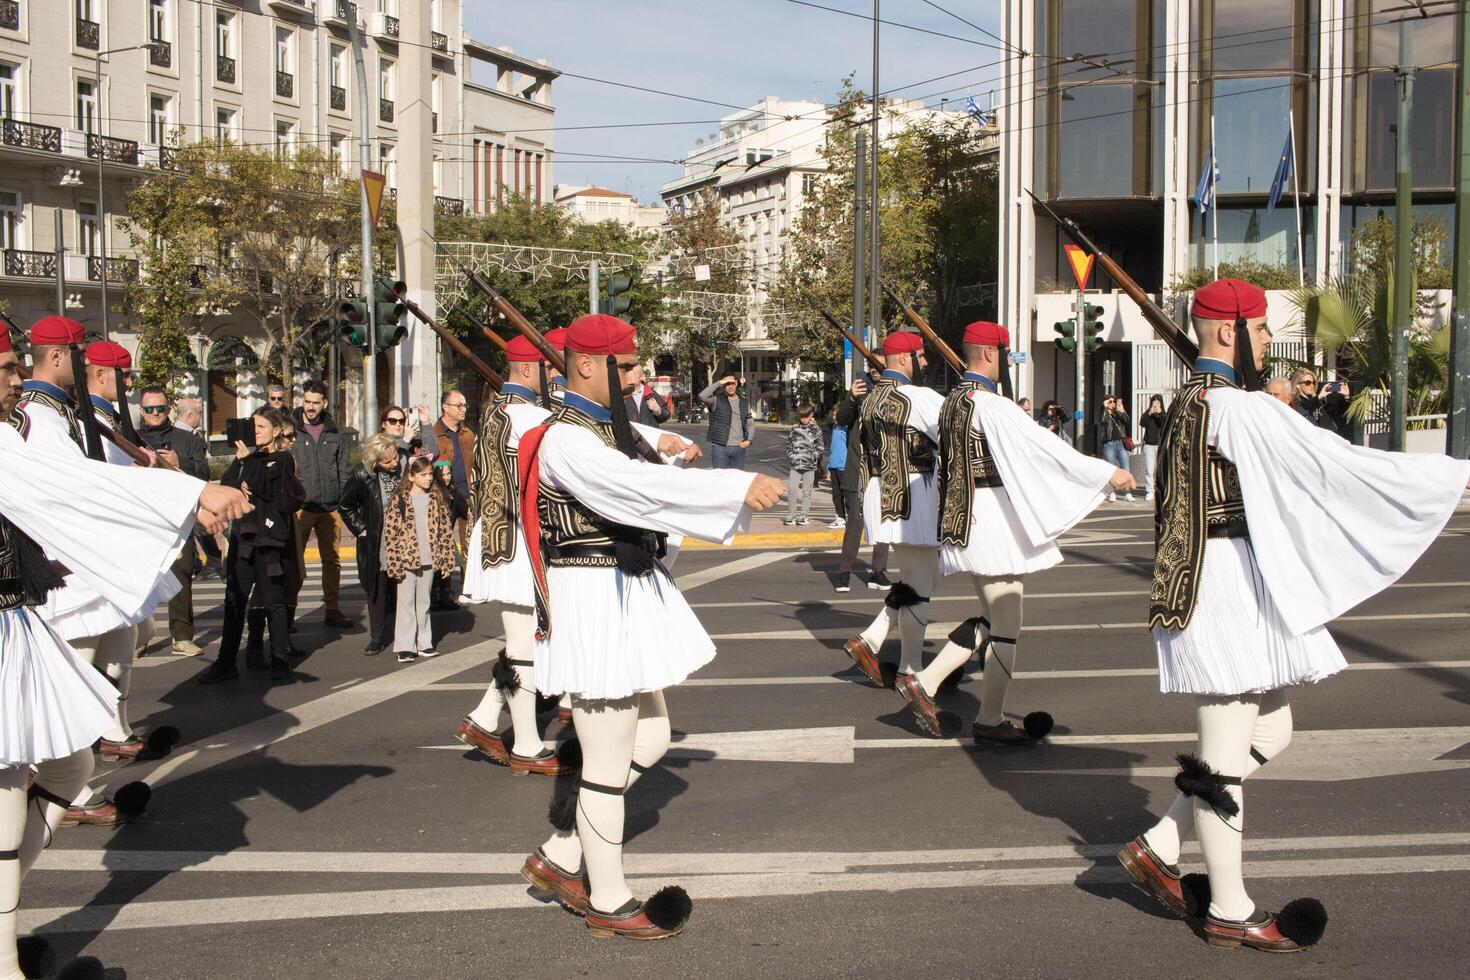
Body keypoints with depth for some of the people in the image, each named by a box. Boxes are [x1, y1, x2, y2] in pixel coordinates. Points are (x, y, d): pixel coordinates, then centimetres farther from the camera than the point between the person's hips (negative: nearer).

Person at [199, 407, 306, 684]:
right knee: (234, 601, 3)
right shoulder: (247, 457, 15)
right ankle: (226, 663, 6)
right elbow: (225, 489, 6)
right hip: (243, 535, 5)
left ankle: (279, 661, 7)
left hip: (270, 539, -5)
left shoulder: (282, 459, 0)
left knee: (273, 601, 1)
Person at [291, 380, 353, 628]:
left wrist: (344, 500, 3)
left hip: (330, 507, 3)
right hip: (299, 507, -3)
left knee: (332, 560, 8)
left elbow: (345, 469, 12)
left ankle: (333, 610, 16)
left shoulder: (335, 433, 9)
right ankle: (288, 611, 5)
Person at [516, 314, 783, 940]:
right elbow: (644, 487, -29)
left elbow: (649, 490, 10)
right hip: (594, 600, -10)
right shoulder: (565, 439, -18)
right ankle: (609, 902, 15)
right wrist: (740, 488, -31)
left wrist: (743, 491, -1)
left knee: (649, 739, 19)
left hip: (629, 595, 10)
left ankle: (560, 855, 29)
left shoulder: (610, 429, 15)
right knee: (609, 763, 1)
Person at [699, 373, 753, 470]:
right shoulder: (716, 400, -3)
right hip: (720, 447, -4)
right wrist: (719, 383, -19)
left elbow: (750, 423, 17)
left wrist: (749, 440, 1)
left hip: (739, 448, 4)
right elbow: (702, 396, -24)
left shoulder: (744, 402, 11)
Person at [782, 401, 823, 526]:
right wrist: (791, 456, 0)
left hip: (809, 466, -2)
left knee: (806, 491, 4)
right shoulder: (795, 429, 7)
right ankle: (790, 515, 4)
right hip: (795, 465, 2)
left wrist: (812, 458, -10)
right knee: (791, 489, -4)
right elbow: (788, 445, 13)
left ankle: (803, 515, 12)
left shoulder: (816, 430, 0)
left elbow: (819, 448, 1)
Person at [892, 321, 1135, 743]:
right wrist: (1108, 473, -17)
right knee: (1006, 626, 2)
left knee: (991, 620, 18)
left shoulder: (954, 401, 11)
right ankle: (990, 721, 10)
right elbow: (1046, 448, -21)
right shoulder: (993, 405, -18)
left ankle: (924, 682, 12)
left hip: (966, 520, 9)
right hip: (993, 519, -9)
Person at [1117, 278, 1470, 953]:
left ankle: (1159, 848, 20)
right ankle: (1230, 912, 10)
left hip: (1222, 583, 10)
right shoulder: (1241, 410, -18)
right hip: (1228, 587, -10)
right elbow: (1342, 465, -20)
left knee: (1268, 734, 17)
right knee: (1226, 751, -1)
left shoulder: (1189, 403, 13)